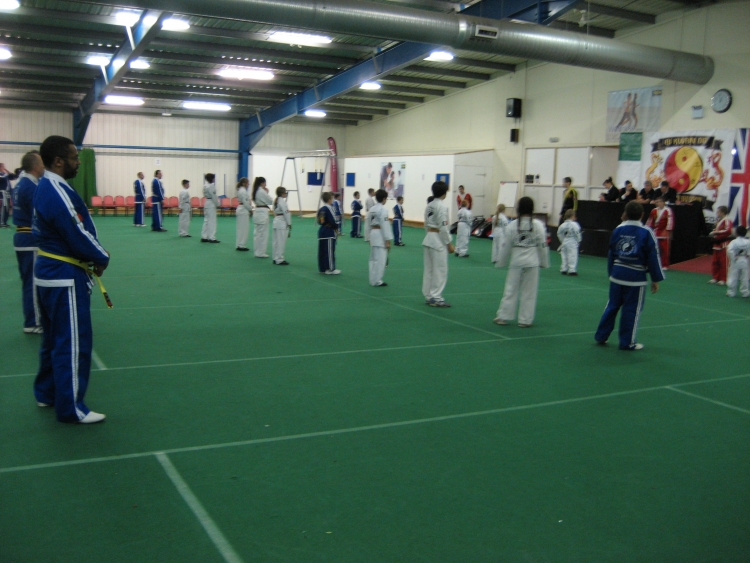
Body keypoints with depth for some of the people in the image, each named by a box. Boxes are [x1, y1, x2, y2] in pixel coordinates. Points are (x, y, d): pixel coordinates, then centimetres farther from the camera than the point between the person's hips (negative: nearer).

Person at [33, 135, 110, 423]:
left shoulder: (44, 187, 9)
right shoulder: (58, 194, -22)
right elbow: (79, 236, -22)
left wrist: (94, 253, 3)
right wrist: (102, 258, -5)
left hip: (48, 271, 11)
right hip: (64, 277, -11)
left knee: (54, 337, 21)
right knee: (73, 342, -3)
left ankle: (47, 393, 33)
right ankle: (70, 407, 4)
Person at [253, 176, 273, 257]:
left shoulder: (256, 191, 11)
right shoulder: (262, 192, -17)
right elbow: (270, 201, -12)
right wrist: (267, 193, -1)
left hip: (256, 212, 10)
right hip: (263, 213, -10)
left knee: (257, 233, 14)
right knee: (263, 234, -3)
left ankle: (257, 251, 21)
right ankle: (261, 253, 1)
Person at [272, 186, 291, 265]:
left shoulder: (276, 201, 12)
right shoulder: (282, 201, -15)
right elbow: (286, 213, -17)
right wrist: (289, 224, -11)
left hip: (276, 222, 10)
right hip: (282, 223, -10)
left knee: (276, 241, 13)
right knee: (281, 242, -5)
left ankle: (276, 258, 19)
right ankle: (279, 260, -3)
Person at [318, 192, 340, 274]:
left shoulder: (320, 209, 8)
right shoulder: (329, 209, -16)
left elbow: (319, 221, 12)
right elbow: (332, 221, -19)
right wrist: (336, 227, -1)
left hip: (321, 230, 8)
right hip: (329, 232, -8)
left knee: (322, 250, 11)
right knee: (330, 251, -3)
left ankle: (322, 268, 17)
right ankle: (330, 269, 1)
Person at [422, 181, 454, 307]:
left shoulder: (429, 206, 9)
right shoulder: (442, 206, -16)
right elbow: (443, 227, -18)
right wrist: (449, 244, -12)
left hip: (429, 239, 9)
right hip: (439, 241, -9)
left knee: (429, 269, 13)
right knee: (440, 270, -1)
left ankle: (428, 296, 20)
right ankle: (435, 298, 2)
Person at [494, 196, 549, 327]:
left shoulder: (512, 225, -6)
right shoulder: (538, 225, -7)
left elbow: (506, 246, -1)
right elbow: (543, 245, -3)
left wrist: (501, 262, 11)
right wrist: (544, 262, 10)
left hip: (516, 262, 1)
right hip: (532, 262, -1)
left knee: (511, 290, 10)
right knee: (529, 292, 7)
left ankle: (503, 316, 15)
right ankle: (525, 320, 11)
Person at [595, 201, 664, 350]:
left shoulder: (618, 230, 2)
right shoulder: (646, 233, -10)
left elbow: (611, 254, 9)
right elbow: (653, 258, -7)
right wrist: (656, 279, 1)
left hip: (617, 274, 4)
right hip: (636, 277, -4)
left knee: (612, 305, 17)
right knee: (632, 310, 5)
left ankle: (601, 336, 23)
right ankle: (627, 342, 13)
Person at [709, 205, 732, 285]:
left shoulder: (727, 220, -14)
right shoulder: (718, 221, 15)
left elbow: (728, 231, -26)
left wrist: (716, 232, -21)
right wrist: (713, 233, 7)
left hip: (724, 245, -10)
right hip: (717, 244, 10)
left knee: (723, 263, -5)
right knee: (715, 262, 13)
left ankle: (723, 279, 1)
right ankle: (715, 278, 22)